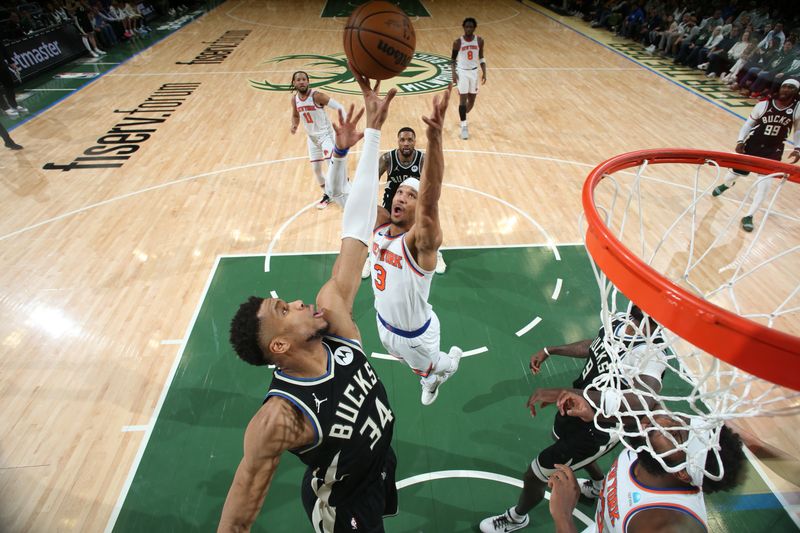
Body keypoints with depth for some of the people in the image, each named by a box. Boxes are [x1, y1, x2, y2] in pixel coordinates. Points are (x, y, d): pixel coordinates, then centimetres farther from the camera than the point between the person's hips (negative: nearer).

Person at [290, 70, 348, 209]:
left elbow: (339, 107, -19)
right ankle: (327, 194, 30)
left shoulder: (317, 95, -19)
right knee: (316, 168, 12)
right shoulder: (294, 99, -1)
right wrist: (294, 125, -6)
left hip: (325, 134, -6)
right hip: (312, 137, 7)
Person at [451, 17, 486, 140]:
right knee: (463, 99, -9)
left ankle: (463, 117, 36)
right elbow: (453, 59, -2)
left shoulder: (479, 41, -1)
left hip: (474, 72, 4)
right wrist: (453, 73, -14)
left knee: (472, 99, 9)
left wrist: (484, 72, 0)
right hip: (462, 72, -3)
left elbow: (481, 57, 8)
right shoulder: (458, 42, -9)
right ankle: (464, 126, -4)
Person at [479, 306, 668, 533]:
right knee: (562, 437, 38)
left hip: (596, 432, -8)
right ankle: (599, 486, 70)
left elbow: (640, 401, -55)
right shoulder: (620, 319, -12)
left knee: (534, 476, 7)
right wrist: (549, 351, 12)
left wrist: (563, 392, -62)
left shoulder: (649, 353, -36)